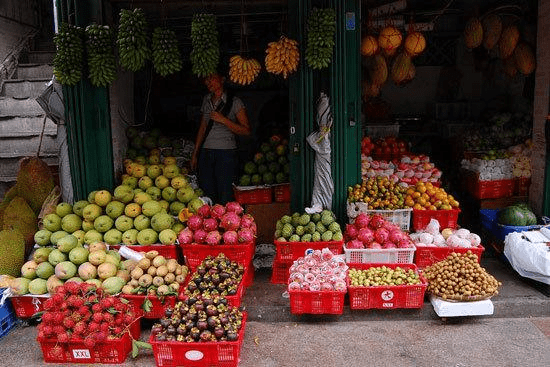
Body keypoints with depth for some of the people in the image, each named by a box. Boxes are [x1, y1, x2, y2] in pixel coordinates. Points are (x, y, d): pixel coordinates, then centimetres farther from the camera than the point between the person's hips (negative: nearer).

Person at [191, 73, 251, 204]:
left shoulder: (234, 102, -2)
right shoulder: (206, 99, 15)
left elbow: (246, 130, -6)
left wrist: (223, 120, -15)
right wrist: (195, 153, 17)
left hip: (226, 153, -5)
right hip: (206, 152, 5)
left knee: (225, 197, -7)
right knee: (207, 194, 4)